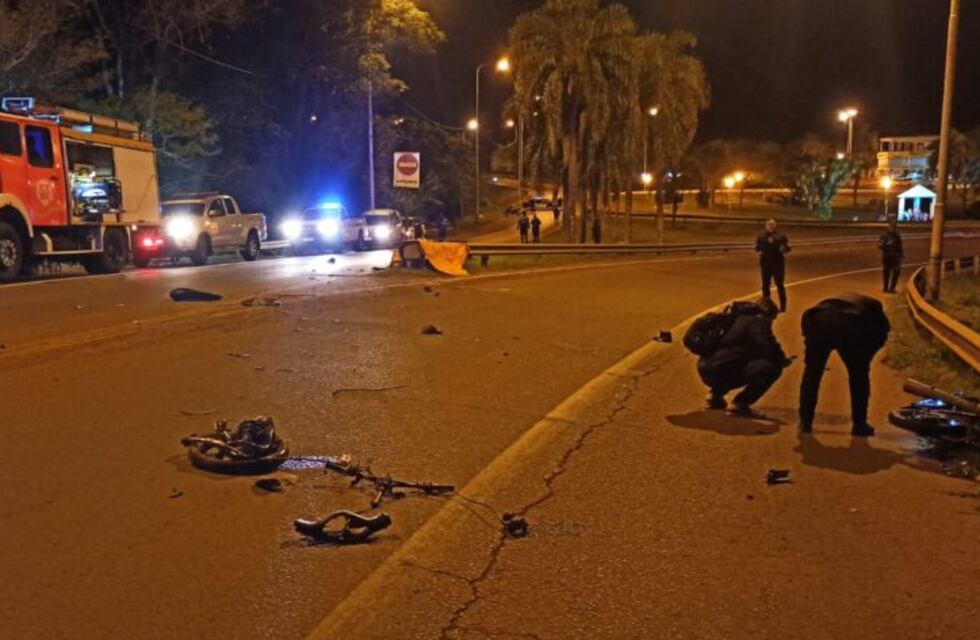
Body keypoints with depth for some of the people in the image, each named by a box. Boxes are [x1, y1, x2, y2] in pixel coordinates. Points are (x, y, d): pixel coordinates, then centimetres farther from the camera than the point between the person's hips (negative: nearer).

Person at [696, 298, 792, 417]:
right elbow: (769, 350, -13)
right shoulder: (758, 321, -2)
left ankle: (716, 395, 30)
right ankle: (740, 404, -12)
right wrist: (783, 360, 9)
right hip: (721, 369, -10)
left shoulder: (739, 317, 26)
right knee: (772, 368, -16)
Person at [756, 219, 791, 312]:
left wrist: (784, 249, -25)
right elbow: (757, 248, -5)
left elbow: (788, 248, -2)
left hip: (778, 263, -2)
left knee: (780, 285, -2)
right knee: (766, 285, 8)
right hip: (766, 263, 2)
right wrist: (767, 243, -17)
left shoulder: (781, 235, -2)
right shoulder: (762, 236, 4)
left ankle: (782, 306, 3)